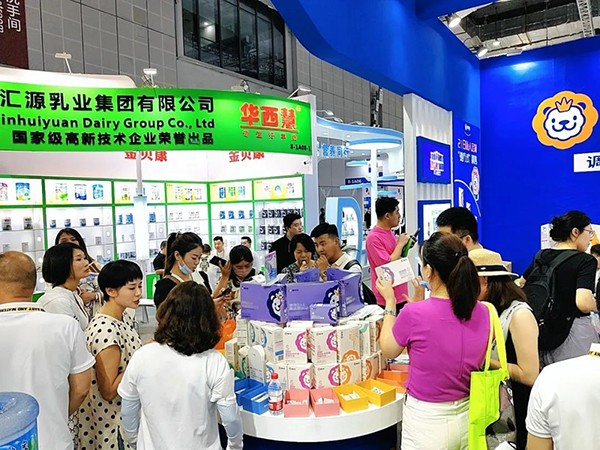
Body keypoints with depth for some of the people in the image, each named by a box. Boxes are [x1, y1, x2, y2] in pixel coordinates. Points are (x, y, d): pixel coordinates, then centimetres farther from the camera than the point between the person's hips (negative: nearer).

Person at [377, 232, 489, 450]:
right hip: (468, 417, 5)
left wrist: (389, 301, 4)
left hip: (427, 422, -4)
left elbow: (388, 350, -4)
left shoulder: (413, 313, -24)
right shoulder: (482, 313, -9)